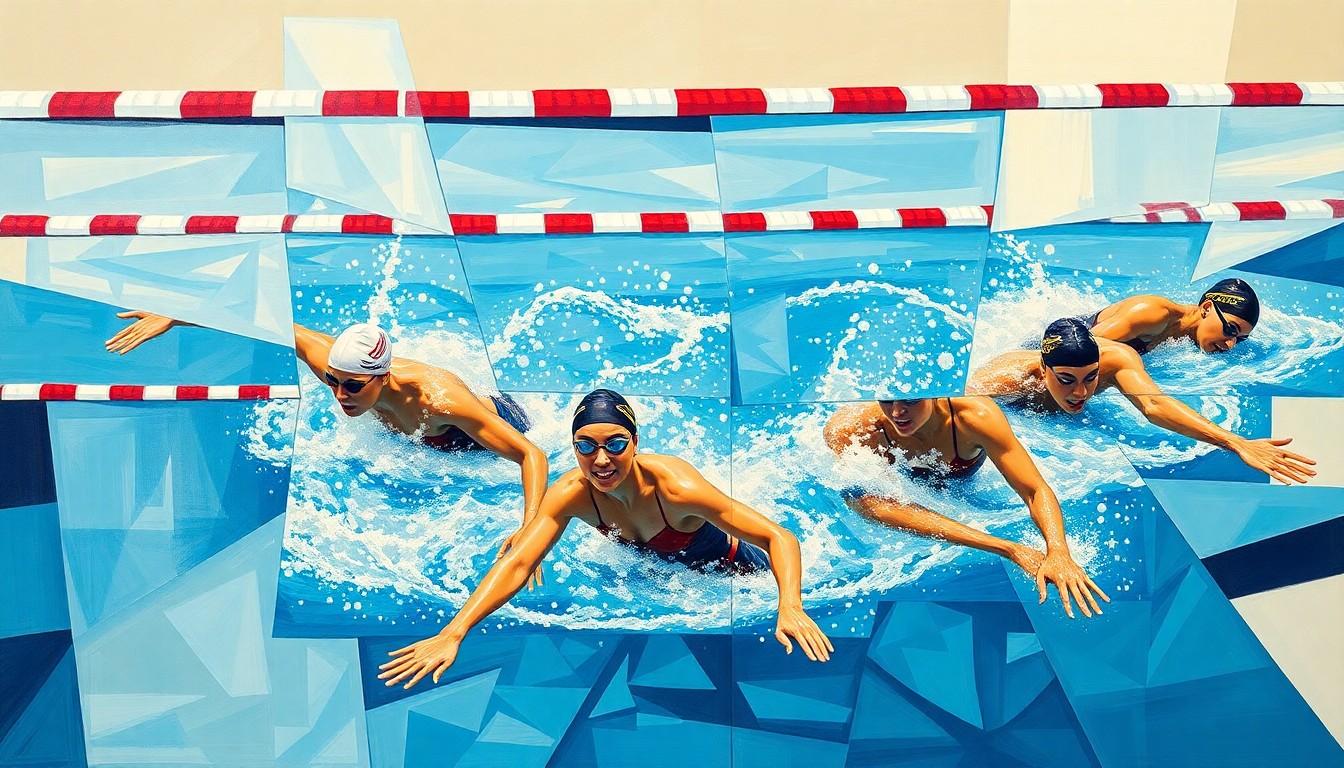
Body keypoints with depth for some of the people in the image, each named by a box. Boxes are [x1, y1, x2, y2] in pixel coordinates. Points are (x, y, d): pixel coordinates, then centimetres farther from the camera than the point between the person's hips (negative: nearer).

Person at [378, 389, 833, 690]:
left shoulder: (674, 486, -44)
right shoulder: (571, 494, -32)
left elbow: (779, 537, -43)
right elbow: (517, 563, -38)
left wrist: (791, 608, -61)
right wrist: (453, 633, -52)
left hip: (734, 570, -3)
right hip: (658, 566, 4)